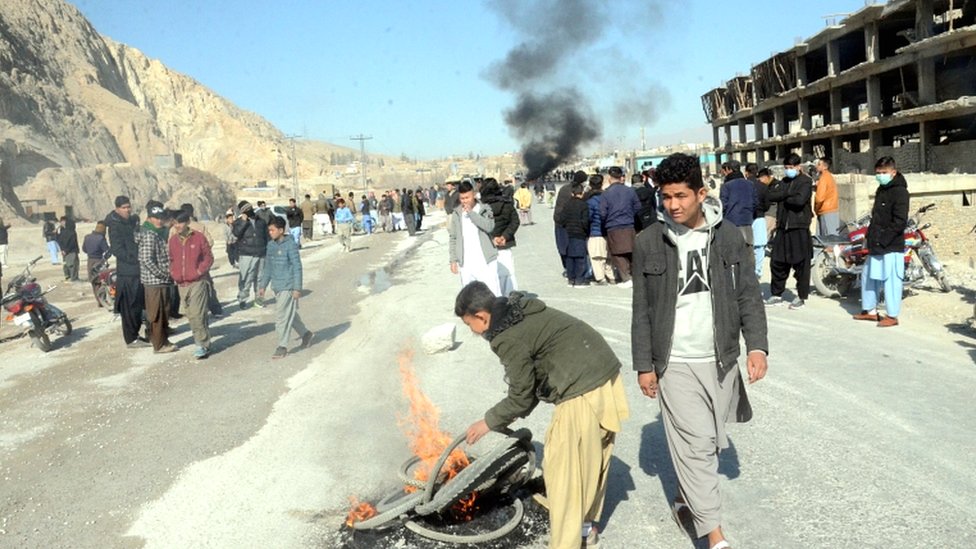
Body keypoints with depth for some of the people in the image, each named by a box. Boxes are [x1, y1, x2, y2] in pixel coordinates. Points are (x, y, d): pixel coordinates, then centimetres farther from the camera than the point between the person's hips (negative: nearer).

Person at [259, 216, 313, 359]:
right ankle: (306, 334, 34)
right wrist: (263, 286, 15)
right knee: (289, 314, 16)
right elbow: (269, 267, 16)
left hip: (288, 287, -7)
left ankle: (282, 347, 0)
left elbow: (297, 267, -13)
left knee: (282, 316, -7)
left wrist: (297, 288, -16)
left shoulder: (290, 245, -13)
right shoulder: (270, 245, 8)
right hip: (276, 287, 7)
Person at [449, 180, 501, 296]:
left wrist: (471, 212, -16)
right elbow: (452, 238, 10)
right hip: (465, 263, 2)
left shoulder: (485, 210, 1)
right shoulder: (457, 214, 7)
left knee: (493, 294, -3)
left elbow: (489, 226, -18)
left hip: (486, 261, -2)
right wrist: (453, 260, 5)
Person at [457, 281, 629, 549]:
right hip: (606, 377, 10)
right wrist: (513, 415, 23)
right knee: (593, 460, 23)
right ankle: (587, 526, 39)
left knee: (563, 470, 2)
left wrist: (489, 422, 9)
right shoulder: (523, 313, 15)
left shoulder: (509, 338, -14)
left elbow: (521, 396, -6)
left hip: (582, 393, -10)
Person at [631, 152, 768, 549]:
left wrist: (757, 345, -9)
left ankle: (686, 498, 38)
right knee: (695, 444, -5)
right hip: (675, 363, -2)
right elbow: (642, 310, 0)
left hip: (721, 359, 3)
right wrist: (644, 364, -1)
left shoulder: (728, 236, -1)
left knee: (709, 441, 14)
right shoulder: (649, 242, -4)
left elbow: (748, 296, 3)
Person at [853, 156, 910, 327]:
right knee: (868, 276, 15)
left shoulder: (899, 191, -12)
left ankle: (892, 316, 4)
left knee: (890, 280, -4)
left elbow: (900, 221, -18)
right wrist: (870, 236, 13)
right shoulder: (881, 190, 16)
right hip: (876, 245, 9)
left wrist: (883, 240, -20)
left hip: (891, 246, -9)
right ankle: (870, 310, 27)